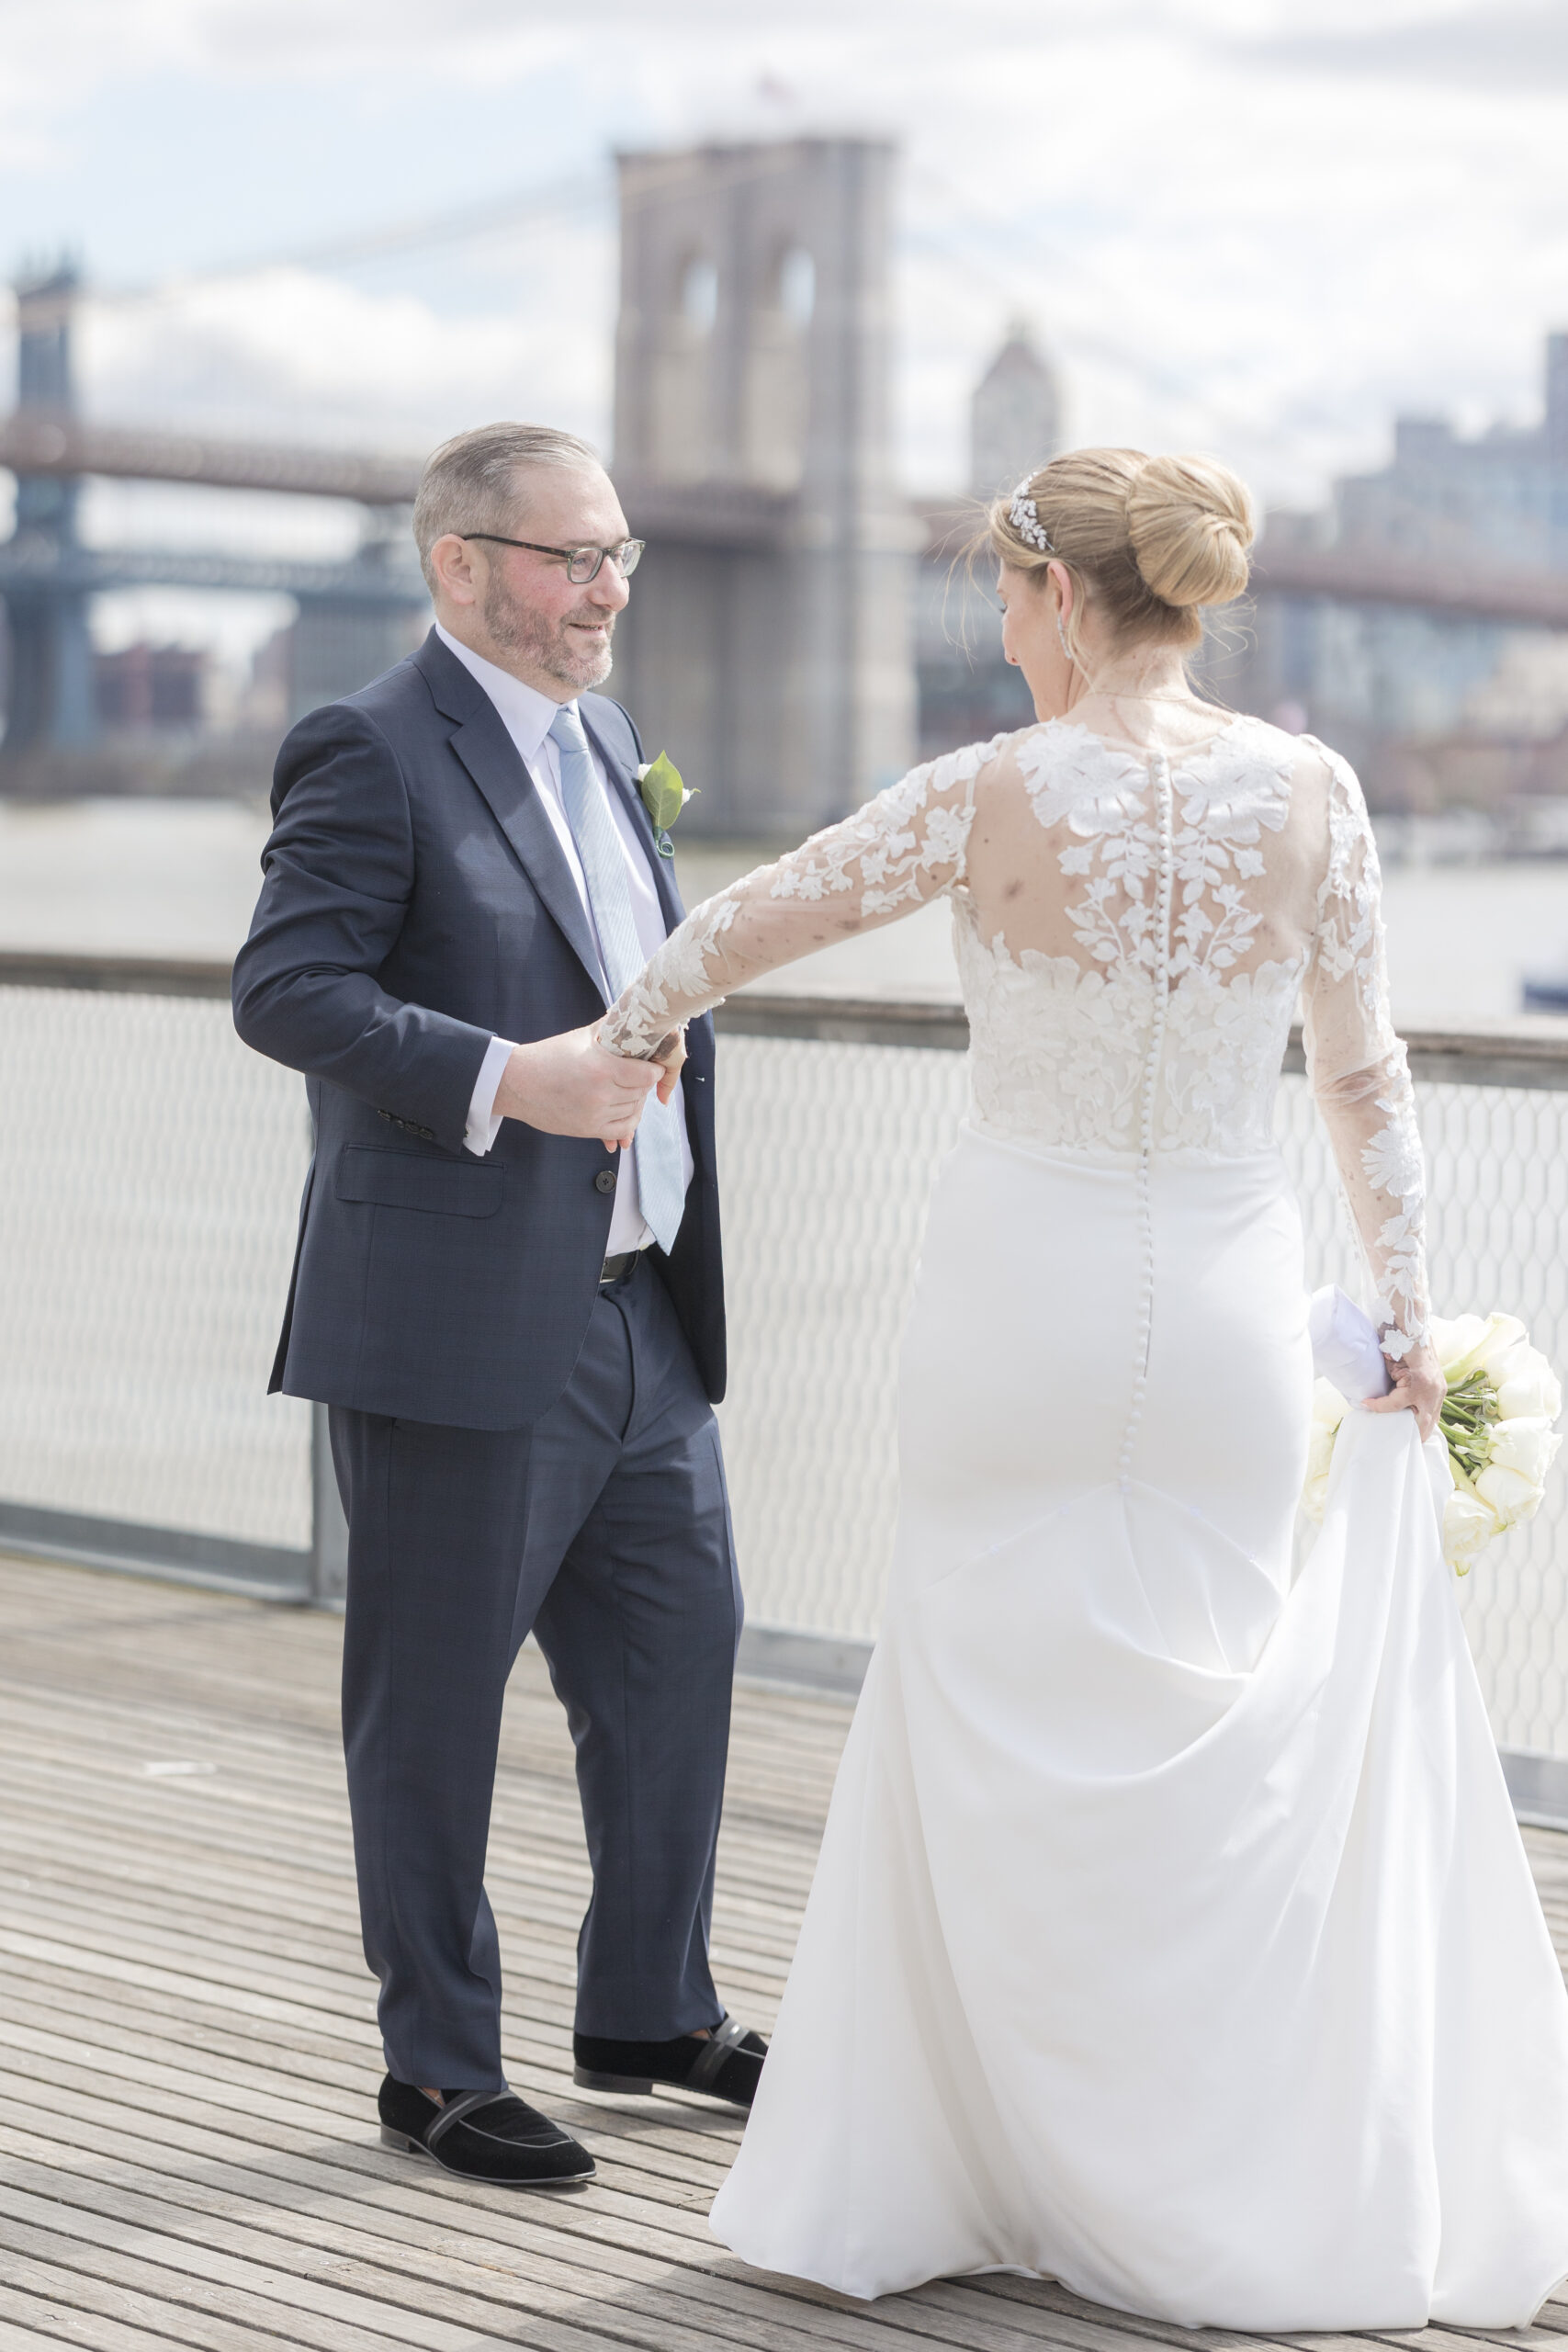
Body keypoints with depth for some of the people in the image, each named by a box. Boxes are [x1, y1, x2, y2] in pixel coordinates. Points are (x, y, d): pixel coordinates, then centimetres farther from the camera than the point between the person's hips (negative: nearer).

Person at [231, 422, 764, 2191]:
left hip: (638, 1314, 8)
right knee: (434, 1707, 3)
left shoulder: (603, 739, 15)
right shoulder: (373, 752, -11)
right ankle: (440, 2066, 16)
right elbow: (284, 991, -20)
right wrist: (511, 1081, -27)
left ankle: (648, 2010, 31)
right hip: (462, 1329, -8)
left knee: (681, 1651, 15)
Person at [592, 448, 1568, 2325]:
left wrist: (630, 1029, 20)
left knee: (1007, 1735, 9)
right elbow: (1363, 1079, 3)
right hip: (1228, 1300, 3)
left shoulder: (1001, 795, -12)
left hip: (1025, 1283, -3)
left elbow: (751, 921, 1)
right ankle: (1283, 2182, 17)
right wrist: (1404, 1317, 13)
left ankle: (1082, 2181, 17)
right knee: (1231, 1736, 12)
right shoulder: (1309, 792, -4)